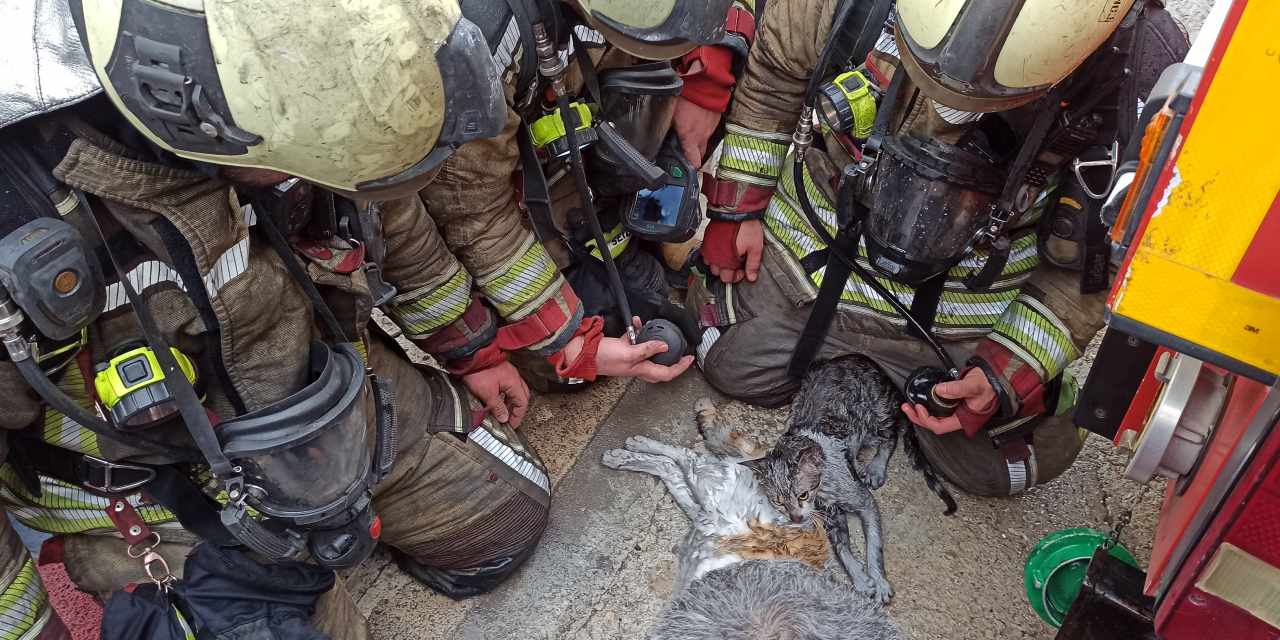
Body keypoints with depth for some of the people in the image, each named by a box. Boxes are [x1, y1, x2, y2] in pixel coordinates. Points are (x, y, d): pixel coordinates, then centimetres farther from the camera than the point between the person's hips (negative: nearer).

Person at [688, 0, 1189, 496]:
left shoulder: (1146, 79, -29)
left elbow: (1095, 257, -13)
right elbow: (770, 70, -6)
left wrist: (1006, 374, -16)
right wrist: (737, 208, -2)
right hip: (816, 248, 1)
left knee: (995, 464, 5)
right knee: (733, 368, 9)